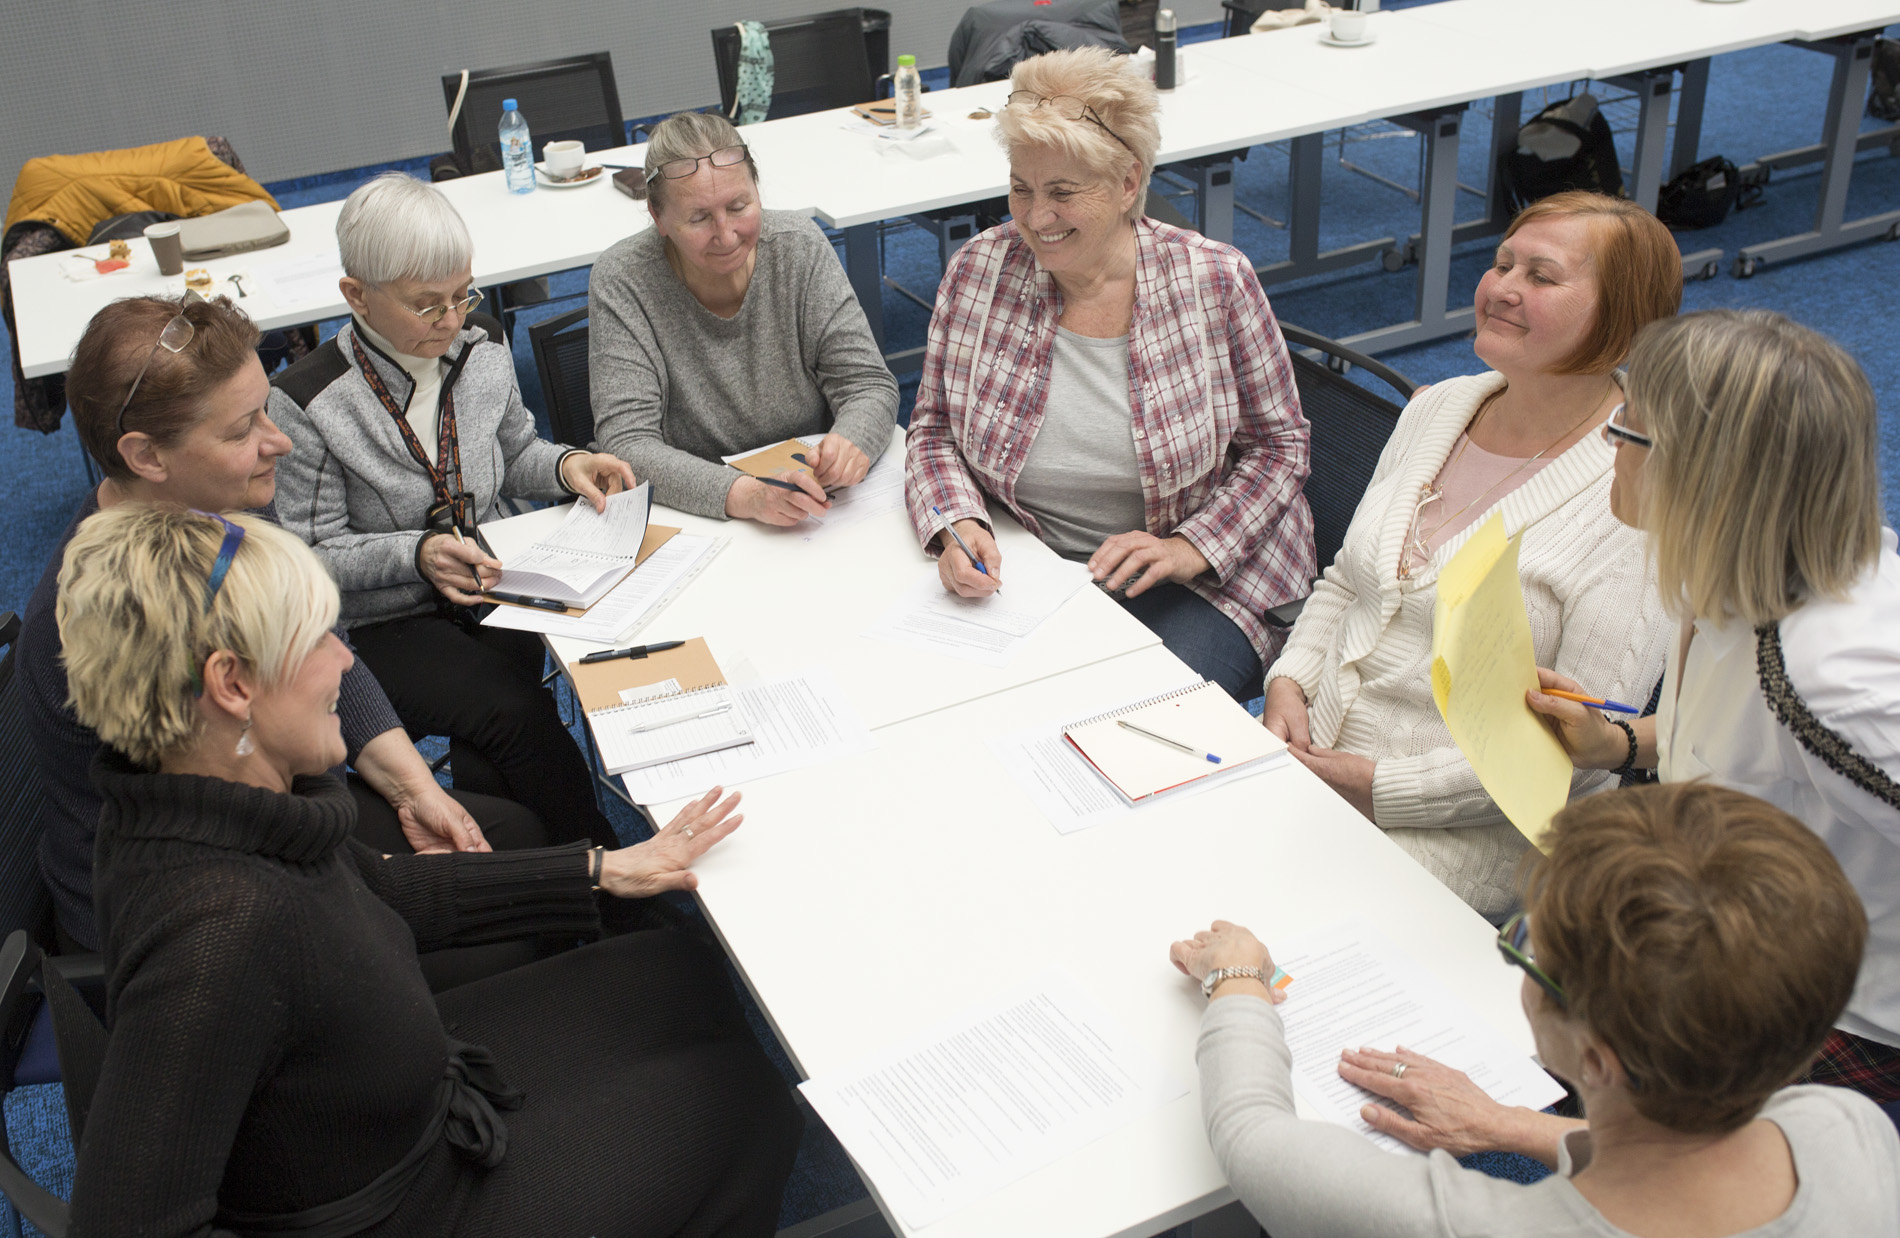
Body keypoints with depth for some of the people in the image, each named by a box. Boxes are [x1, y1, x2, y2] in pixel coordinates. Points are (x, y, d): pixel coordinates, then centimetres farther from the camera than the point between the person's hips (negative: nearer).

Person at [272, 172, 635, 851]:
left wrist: (565, 464, -4)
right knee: (517, 713, -27)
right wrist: (416, 554, -27)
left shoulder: (482, 350, 0)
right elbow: (315, 554, -11)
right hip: (386, 623, -4)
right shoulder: (307, 402, -16)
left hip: (494, 585, 4)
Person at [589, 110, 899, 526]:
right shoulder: (622, 281, -12)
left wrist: (850, 444, -27)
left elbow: (869, 386, -3)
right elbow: (627, 444, -17)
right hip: (693, 525, -1)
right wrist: (743, 495, -34)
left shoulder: (800, 246, -4)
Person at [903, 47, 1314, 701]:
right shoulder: (978, 271, -3)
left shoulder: (1215, 280, -9)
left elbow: (1279, 445, -1)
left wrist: (1189, 549, -15)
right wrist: (956, 523, -15)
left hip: (1201, 581, -2)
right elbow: (934, 429, 6)